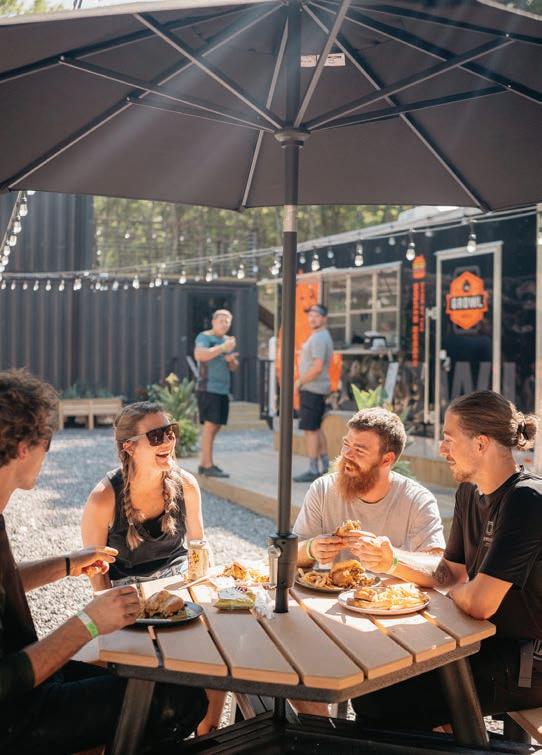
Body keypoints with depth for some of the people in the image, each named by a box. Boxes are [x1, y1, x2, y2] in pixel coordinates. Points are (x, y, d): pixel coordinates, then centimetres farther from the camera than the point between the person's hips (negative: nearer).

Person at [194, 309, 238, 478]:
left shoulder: (228, 340, 18)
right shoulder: (205, 337, -4)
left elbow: (234, 367, 18)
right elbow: (199, 355, -23)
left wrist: (231, 359, -5)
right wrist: (222, 348, -22)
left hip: (223, 390, 8)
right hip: (208, 388, -8)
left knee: (215, 426, 8)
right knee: (210, 425, -12)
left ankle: (203, 464, 14)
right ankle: (208, 466, -12)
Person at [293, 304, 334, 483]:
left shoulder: (318, 338, -16)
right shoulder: (322, 336, 17)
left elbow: (317, 367, -24)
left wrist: (299, 381, -15)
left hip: (312, 389, -11)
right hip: (317, 389, 11)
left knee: (310, 429, -8)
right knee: (316, 428, 16)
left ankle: (313, 470, -4)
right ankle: (325, 466, 23)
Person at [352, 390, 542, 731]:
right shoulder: (470, 492, 6)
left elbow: (477, 603, -26)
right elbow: (448, 573, 11)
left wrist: (455, 588, -4)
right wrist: (392, 561, -5)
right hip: (489, 643, 9)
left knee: (375, 701, -15)